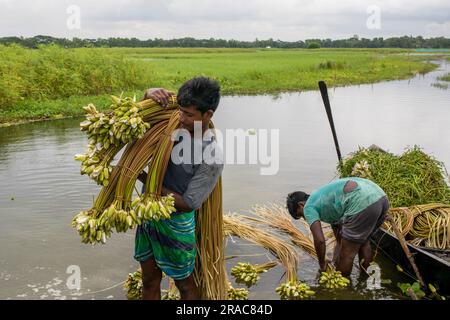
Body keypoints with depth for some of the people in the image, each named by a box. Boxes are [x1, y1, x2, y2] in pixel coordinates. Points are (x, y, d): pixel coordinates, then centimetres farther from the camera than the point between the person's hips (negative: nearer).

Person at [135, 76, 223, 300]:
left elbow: (186, 203, -23)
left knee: (184, 283, 16)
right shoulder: (175, 126, -5)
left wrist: (144, 177, -21)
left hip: (176, 224, -6)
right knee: (149, 280, 19)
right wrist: (149, 94, -13)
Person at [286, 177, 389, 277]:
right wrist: (335, 262, 39)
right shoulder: (324, 197, 33)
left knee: (347, 252, 9)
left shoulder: (309, 207, 10)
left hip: (362, 203, -10)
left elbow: (319, 240, 1)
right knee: (363, 241, 31)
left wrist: (322, 264, 17)